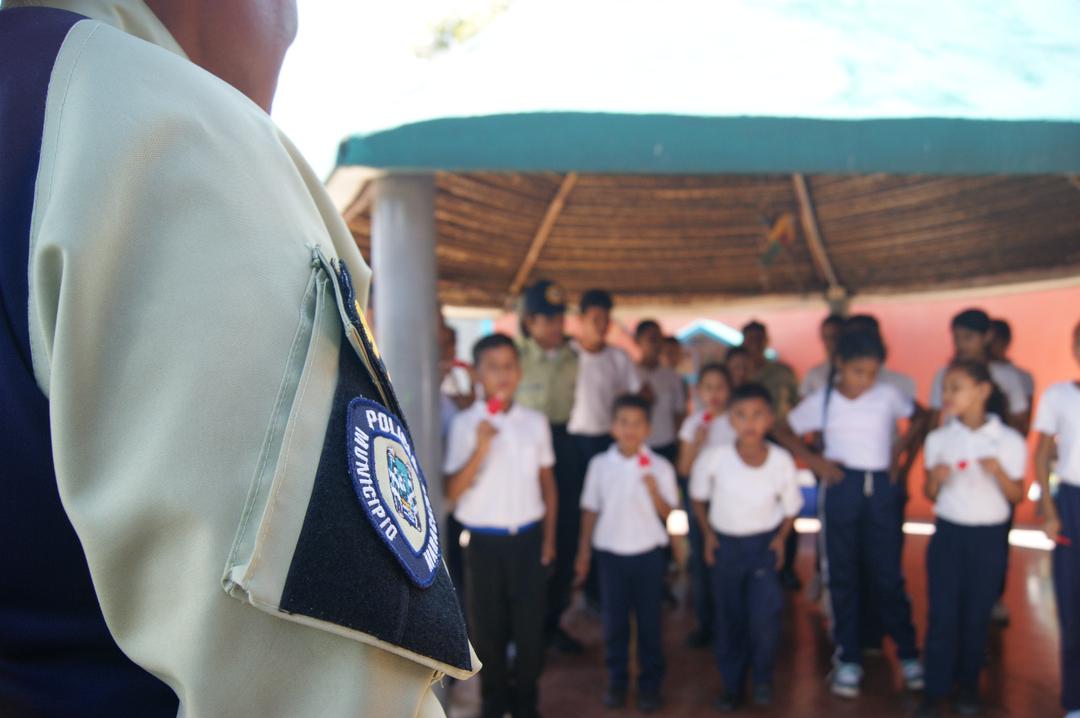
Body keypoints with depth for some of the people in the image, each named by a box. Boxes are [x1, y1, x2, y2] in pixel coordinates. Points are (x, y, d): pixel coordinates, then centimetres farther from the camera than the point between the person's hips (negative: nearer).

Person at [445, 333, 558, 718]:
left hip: (528, 538, 2)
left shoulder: (536, 422, 0)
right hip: (485, 541, -1)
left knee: (530, 624, 8)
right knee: (487, 626, 10)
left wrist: (549, 537, 8)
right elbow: (453, 491, -13)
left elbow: (547, 482, 10)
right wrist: (480, 449, -25)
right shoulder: (465, 424, -8)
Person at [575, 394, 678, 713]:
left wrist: (654, 490, -27)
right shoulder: (600, 464, -4)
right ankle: (617, 680, 27)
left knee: (649, 621, 9)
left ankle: (650, 683, 24)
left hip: (648, 553, -1)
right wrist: (583, 553, 6)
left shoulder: (660, 467, -8)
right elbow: (590, 510, 4)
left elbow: (668, 514, -8)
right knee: (613, 621, 11)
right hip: (610, 552, 1)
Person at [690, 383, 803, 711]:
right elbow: (698, 498, -1)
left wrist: (780, 538, -12)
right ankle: (732, 684, 30)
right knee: (729, 618, 11)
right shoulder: (713, 458, -20)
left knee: (764, 615, -13)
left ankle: (763, 677, 15)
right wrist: (708, 534, -3)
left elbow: (791, 508, 0)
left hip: (764, 544, -1)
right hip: (725, 544, 1)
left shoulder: (782, 461, -18)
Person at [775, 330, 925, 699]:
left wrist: (899, 449, 2)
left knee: (887, 573, 5)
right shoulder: (821, 400, -2)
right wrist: (812, 459, -5)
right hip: (841, 486, 0)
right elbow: (784, 430, 7)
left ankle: (908, 654, 21)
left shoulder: (888, 395, -1)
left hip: (881, 487, 0)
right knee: (842, 574, 5)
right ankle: (848, 659, 15)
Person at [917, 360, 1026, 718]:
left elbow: (1017, 496, -2)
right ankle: (935, 689, 8)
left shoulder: (1009, 441, -5)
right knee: (942, 614, -2)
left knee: (977, 614, 7)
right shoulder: (938, 439, 0)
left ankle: (968, 686, 25)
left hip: (989, 536, -1)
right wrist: (935, 477, -17)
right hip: (948, 532, 1)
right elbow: (930, 494, 5)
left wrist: (999, 472, -20)